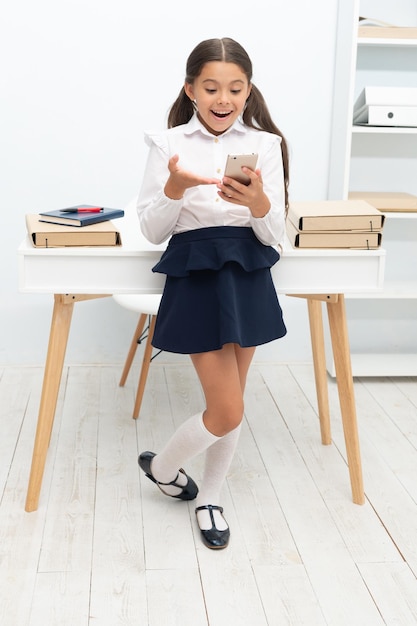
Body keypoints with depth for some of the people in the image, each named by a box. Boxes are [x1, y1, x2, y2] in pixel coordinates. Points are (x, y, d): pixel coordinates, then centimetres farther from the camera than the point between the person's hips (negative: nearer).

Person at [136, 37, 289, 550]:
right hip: (195, 278, -3)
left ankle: (210, 498, 34)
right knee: (228, 412, -3)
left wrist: (258, 202, -23)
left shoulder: (266, 144, 1)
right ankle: (161, 466, 26)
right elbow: (152, 232, -2)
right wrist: (175, 187, -21)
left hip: (249, 278, 3)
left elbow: (274, 237, -1)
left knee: (230, 406, 12)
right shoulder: (168, 143, -3)